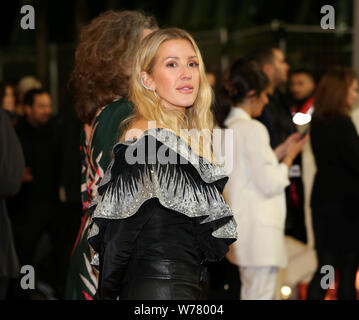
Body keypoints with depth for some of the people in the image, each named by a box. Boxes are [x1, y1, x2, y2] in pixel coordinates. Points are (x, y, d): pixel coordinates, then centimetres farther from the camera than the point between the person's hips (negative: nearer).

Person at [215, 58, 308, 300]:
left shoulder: (228, 127, 11)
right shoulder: (253, 129, -15)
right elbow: (271, 183, -17)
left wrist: (281, 151, 15)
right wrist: (289, 156, -1)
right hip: (260, 228, -10)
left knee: (249, 293, 17)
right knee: (261, 294, -6)